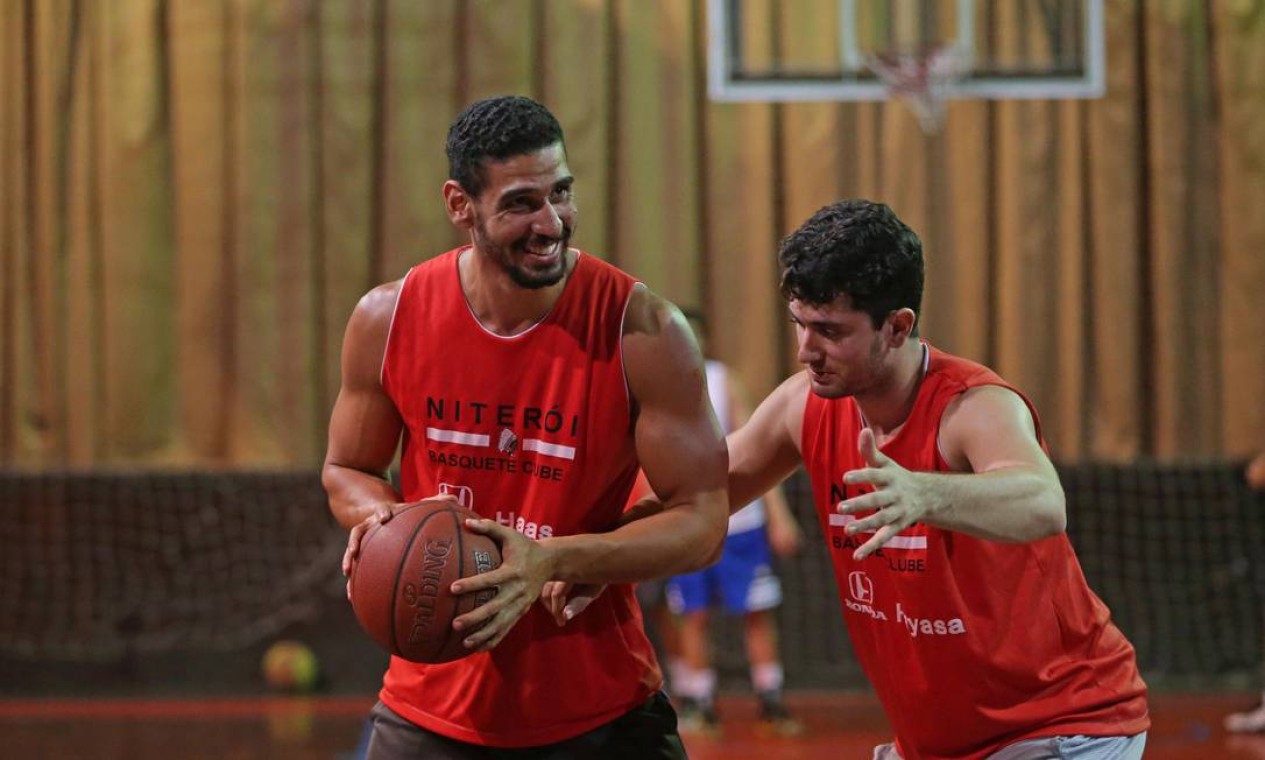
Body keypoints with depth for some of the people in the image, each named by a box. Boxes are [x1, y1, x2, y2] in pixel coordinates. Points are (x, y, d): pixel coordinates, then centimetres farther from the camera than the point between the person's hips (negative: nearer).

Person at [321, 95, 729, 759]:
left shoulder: (643, 330, -13)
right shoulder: (390, 319, -5)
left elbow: (701, 522, -11)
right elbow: (347, 470, 11)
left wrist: (552, 562, -26)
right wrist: (381, 519, -13)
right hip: (435, 701, 2)